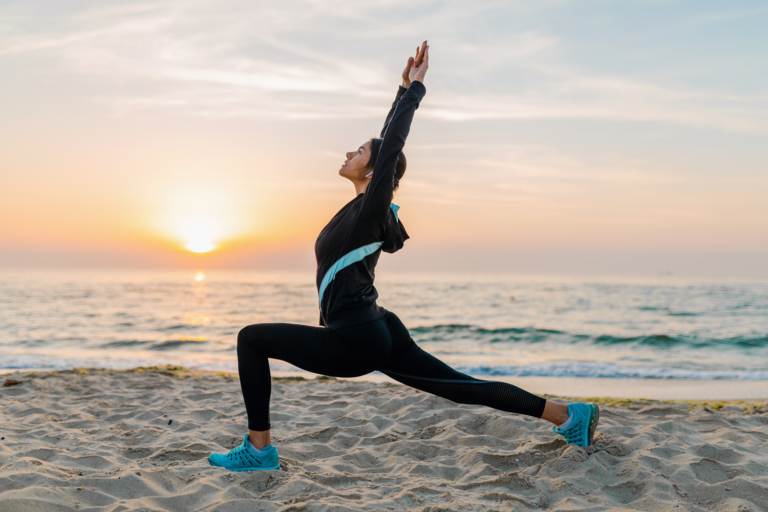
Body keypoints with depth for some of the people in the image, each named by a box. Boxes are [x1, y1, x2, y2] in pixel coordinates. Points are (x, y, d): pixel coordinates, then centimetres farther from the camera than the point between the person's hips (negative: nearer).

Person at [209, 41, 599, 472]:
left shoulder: (372, 208, -8)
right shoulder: (365, 207, 13)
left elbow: (392, 144, -13)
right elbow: (389, 140, 22)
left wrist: (415, 88, -7)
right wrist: (405, 88, 26)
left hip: (357, 341, -9)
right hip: (378, 335, 9)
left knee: (252, 338, -3)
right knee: (464, 388, 10)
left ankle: (259, 448, -2)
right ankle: (568, 415, 11)